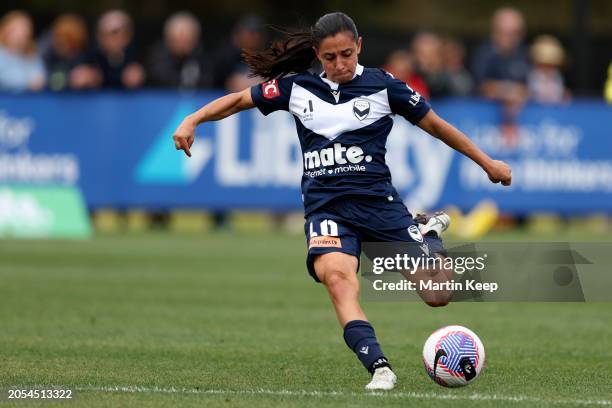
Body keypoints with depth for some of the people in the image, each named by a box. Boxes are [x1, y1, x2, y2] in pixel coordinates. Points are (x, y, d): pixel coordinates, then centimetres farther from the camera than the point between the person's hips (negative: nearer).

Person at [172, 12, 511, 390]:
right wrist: (192, 121, 2)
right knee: (336, 277, -33)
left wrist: (487, 163, 16)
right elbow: (239, 100, 17)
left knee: (438, 295, -8)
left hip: (378, 202, -1)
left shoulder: (383, 85, 3)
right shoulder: (296, 87, 8)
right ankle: (380, 369, -40)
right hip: (326, 206, 1)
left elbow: (435, 124, 11)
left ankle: (428, 233, 25)